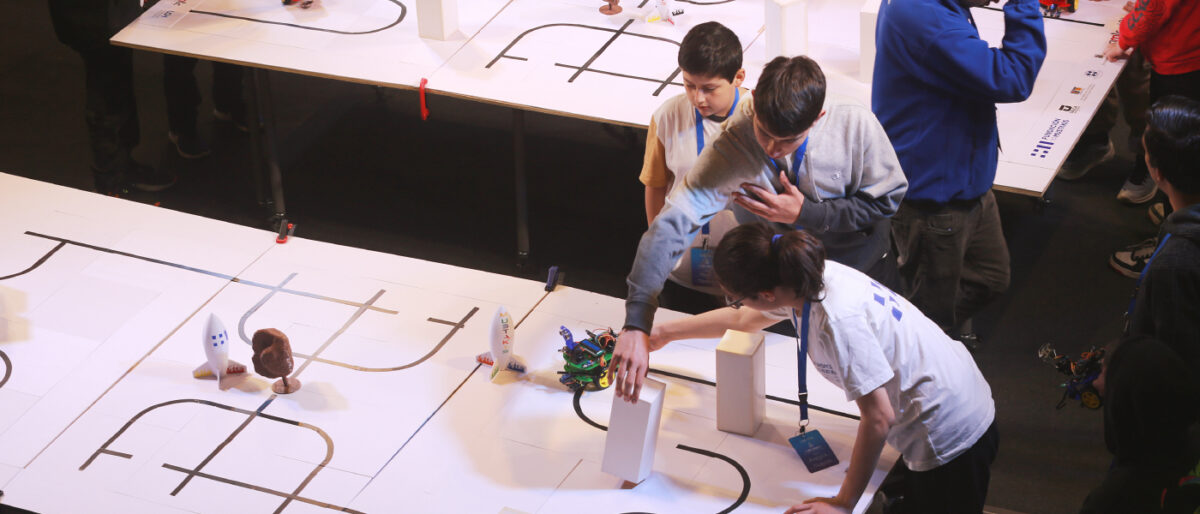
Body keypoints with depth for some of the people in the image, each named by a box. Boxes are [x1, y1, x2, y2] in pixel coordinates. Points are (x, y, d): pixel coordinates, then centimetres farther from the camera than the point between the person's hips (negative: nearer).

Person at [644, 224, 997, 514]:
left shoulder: (837, 320, -31)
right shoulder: (808, 279, -5)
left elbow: (878, 418, -27)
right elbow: (742, 320, 17)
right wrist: (666, 333, 25)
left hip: (949, 441, -9)